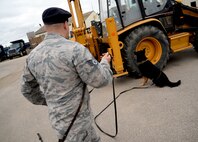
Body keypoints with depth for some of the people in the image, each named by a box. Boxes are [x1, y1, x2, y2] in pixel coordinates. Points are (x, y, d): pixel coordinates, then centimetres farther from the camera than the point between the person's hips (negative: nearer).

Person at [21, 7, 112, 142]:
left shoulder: (33, 55, -1)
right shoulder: (74, 49, -23)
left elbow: (27, 90, 10)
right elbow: (101, 80, -18)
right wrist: (105, 62, 2)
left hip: (58, 118, 7)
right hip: (75, 122, -7)